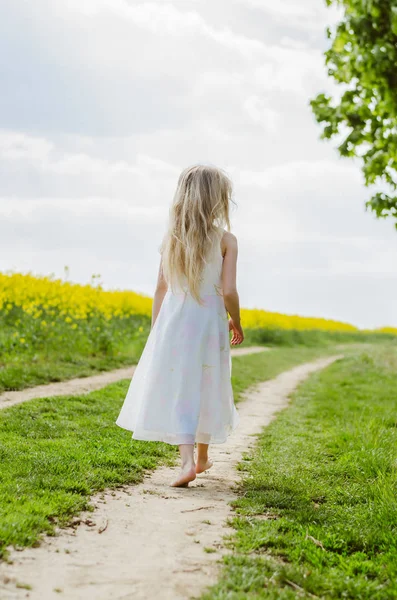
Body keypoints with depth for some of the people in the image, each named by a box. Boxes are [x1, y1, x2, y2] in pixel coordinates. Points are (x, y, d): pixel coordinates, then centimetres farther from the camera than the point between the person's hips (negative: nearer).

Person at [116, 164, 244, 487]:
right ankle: (202, 457, 31)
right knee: (205, 390, 16)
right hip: (209, 323, -1)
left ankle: (188, 461, -16)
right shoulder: (226, 240, -7)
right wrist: (236, 323, 5)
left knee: (177, 391, 0)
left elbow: (161, 289, 4)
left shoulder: (171, 238, 2)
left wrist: (156, 332, 13)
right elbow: (229, 291, -13)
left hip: (172, 323, 1)